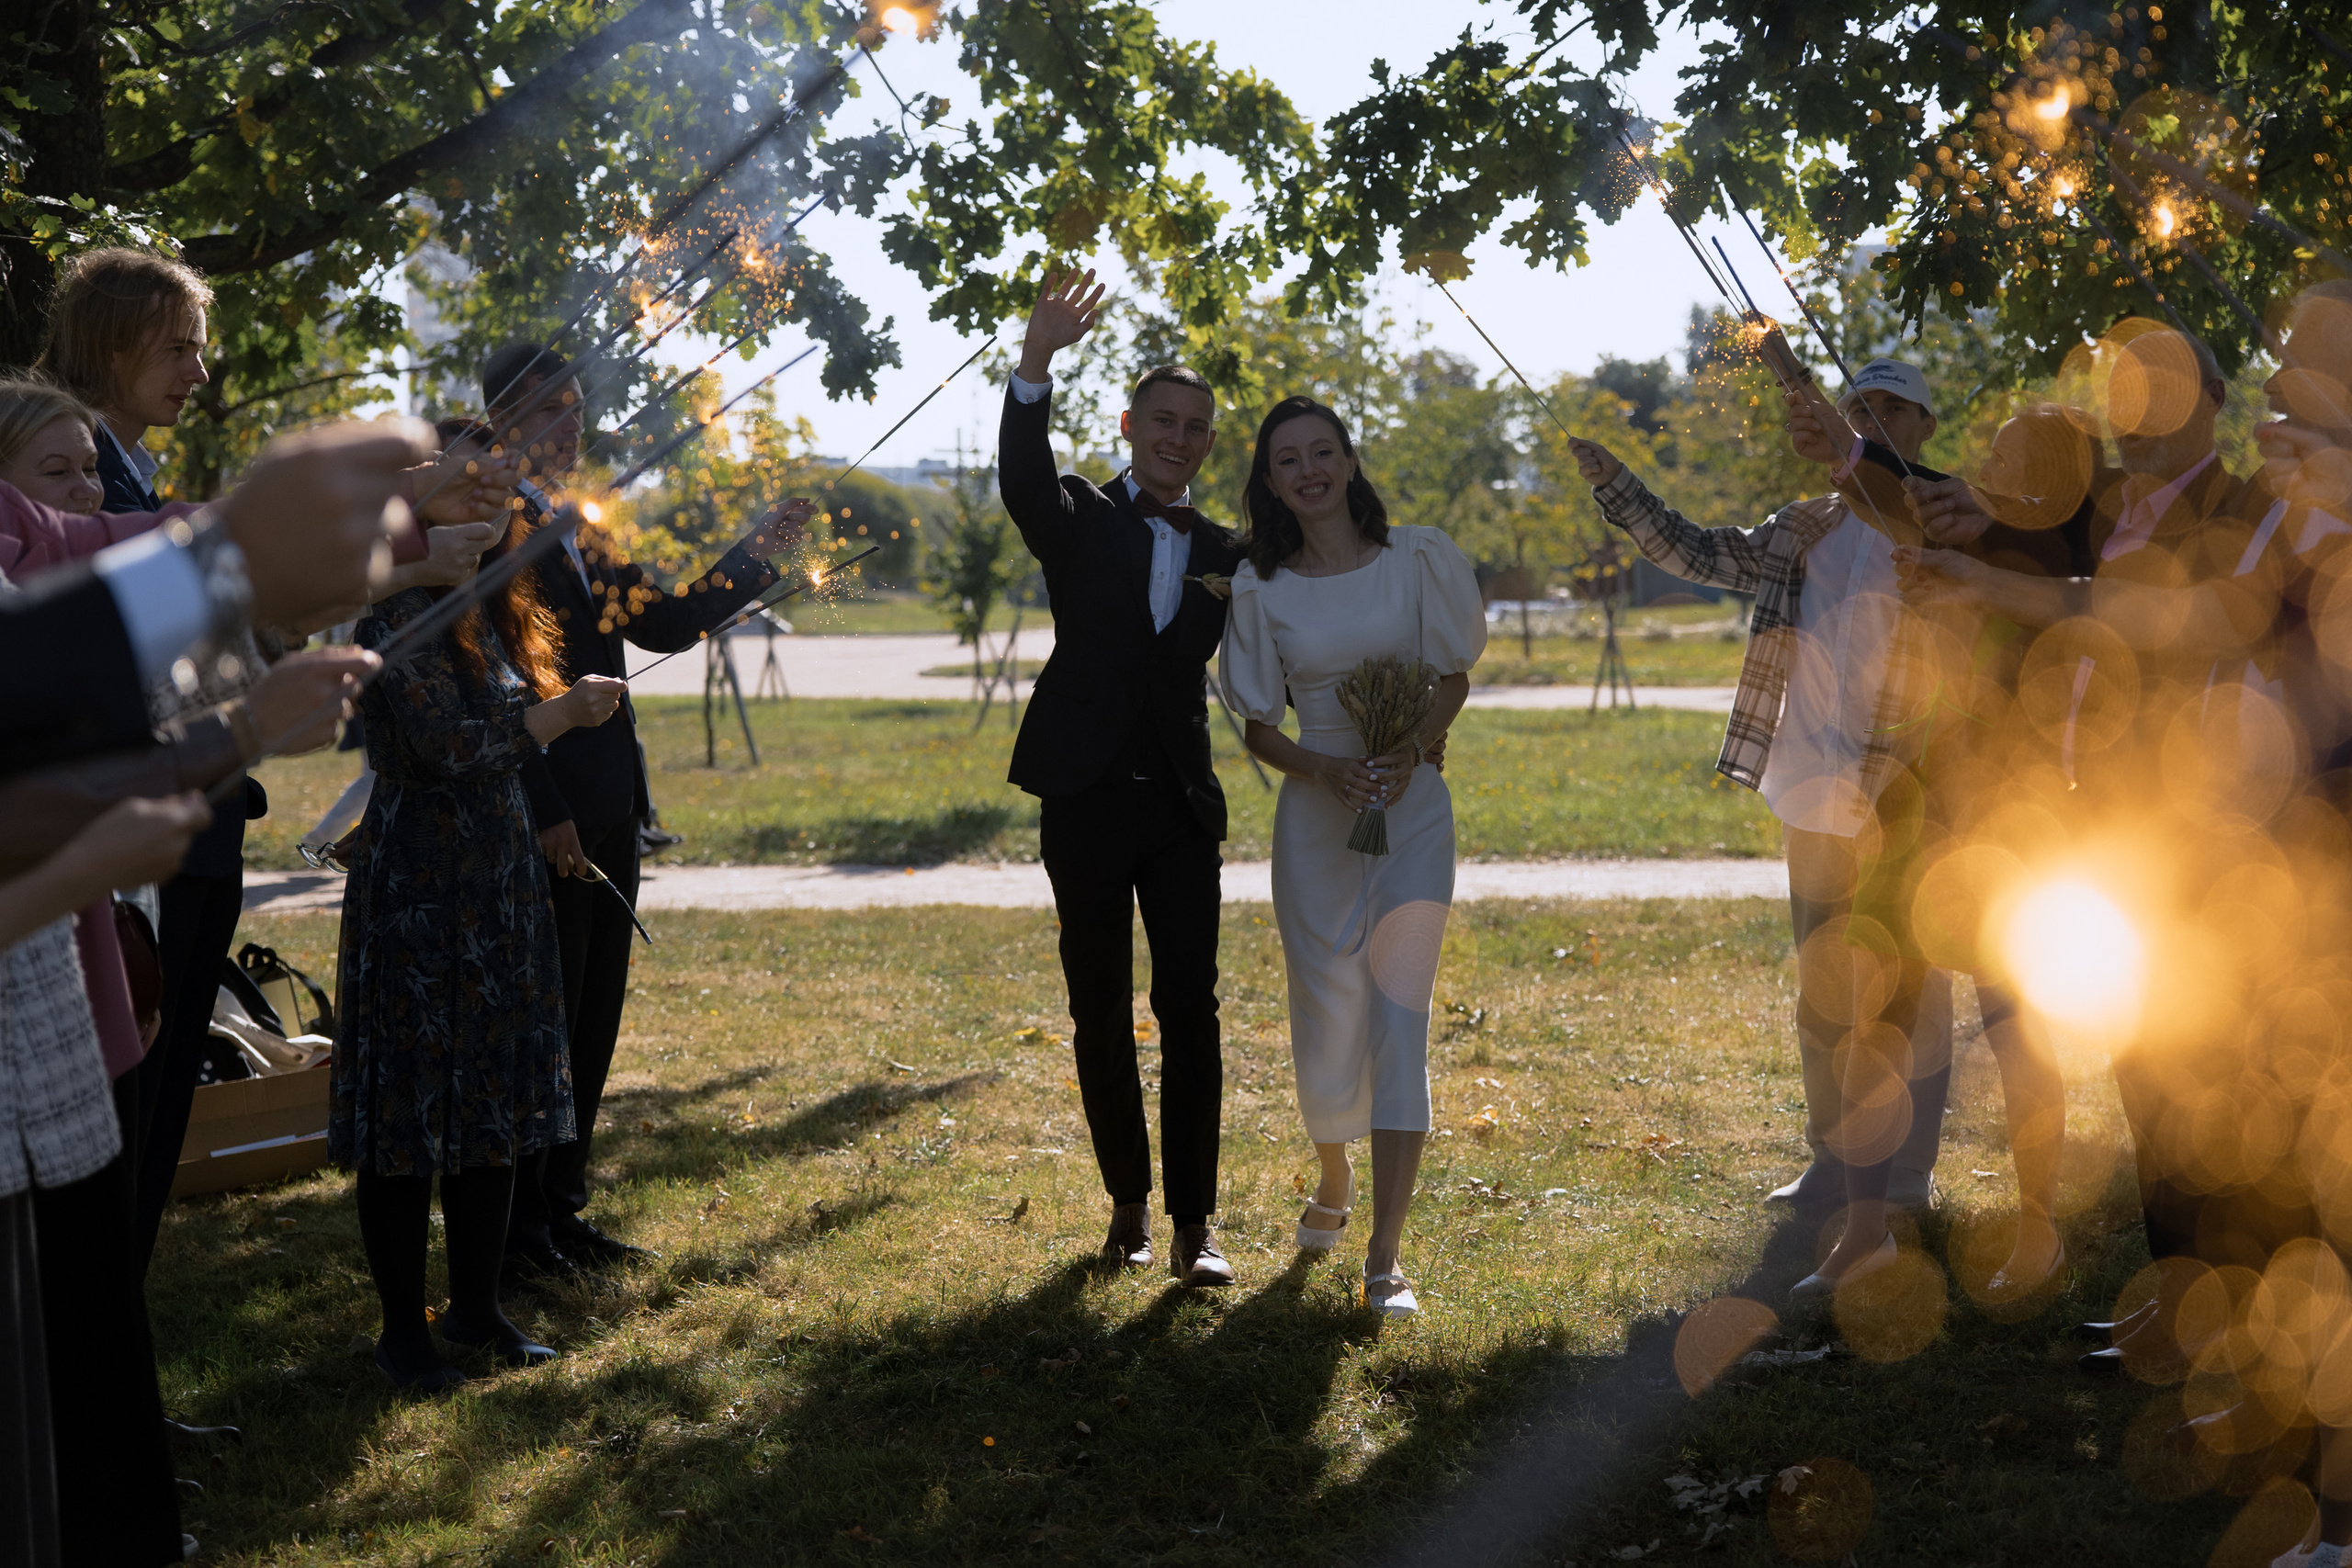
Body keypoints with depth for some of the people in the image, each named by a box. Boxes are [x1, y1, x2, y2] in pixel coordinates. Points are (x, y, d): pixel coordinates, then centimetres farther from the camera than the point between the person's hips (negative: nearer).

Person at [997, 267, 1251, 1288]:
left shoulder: (1224, 553, 12)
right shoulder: (1081, 523, 3)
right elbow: (1023, 478, -19)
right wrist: (1036, 363, -35)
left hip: (1181, 805, 1)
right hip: (1087, 800, -1)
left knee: (1190, 1010, -5)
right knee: (1100, 1012, 6)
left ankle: (1194, 1223, -1)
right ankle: (1128, 1203, 19)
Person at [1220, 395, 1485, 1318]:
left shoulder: (1416, 558, 0)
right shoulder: (1260, 587, 1)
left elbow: (1453, 674, 7)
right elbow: (1258, 726, 4)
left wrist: (1411, 751, -12)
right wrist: (1324, 768, -15)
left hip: (1412, 807, -1)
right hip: (1316, 813, 1)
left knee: (1398, 1017, -9)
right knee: (1329, 1022, 4)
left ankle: (1384, 1260, -9)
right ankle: (1332, 1181, 37)